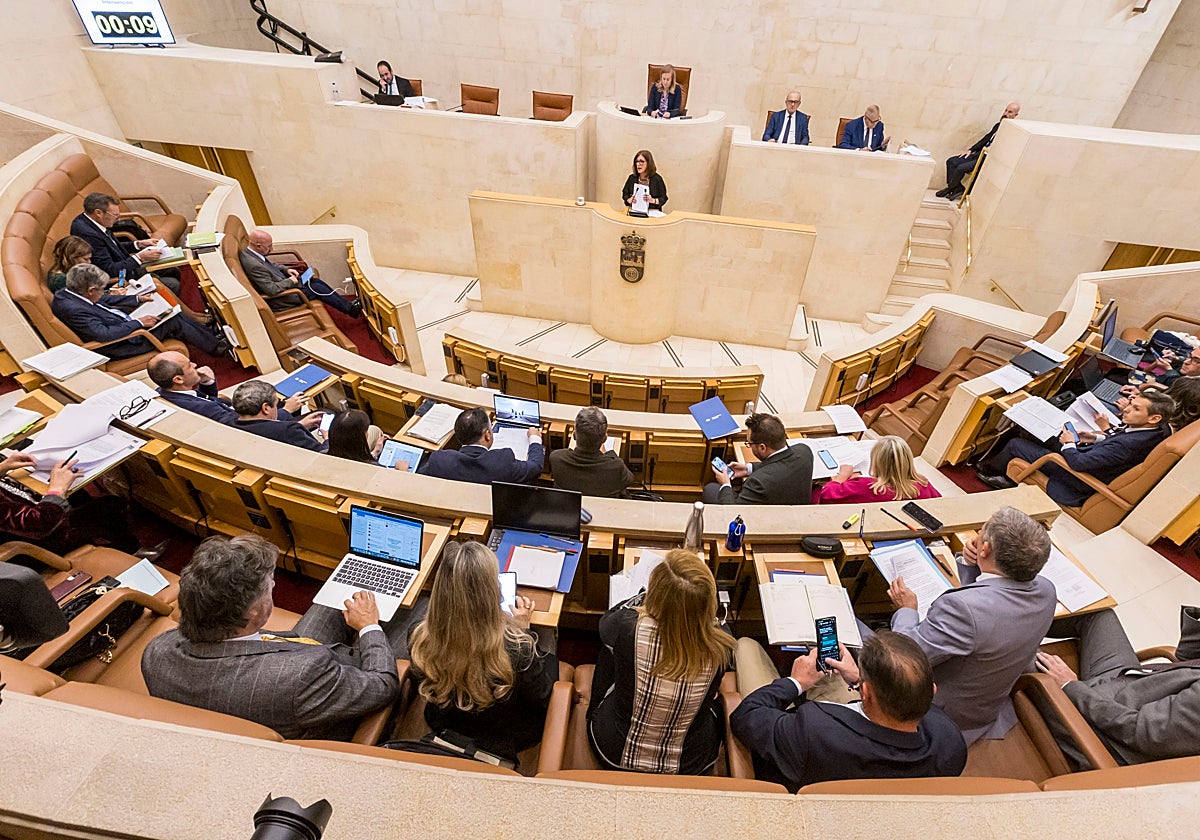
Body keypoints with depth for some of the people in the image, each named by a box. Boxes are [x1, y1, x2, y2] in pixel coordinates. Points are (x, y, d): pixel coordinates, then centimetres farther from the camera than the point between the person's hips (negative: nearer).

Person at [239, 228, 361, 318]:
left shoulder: (249, 251, 0)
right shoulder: (253, 265, -31)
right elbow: (271, 289, -30)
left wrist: (286, 269, 3)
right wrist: (290, 281, -17)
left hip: (282, 283, 10)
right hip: (277, 301, -10)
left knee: (316, 280, 6)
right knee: (317, 288, -8)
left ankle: (347, 304, 12)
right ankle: (350, 309, 5)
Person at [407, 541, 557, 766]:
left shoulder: (418, 637, -29)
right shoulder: (516, 648, -40)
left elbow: (422, 683, -4)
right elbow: (540, 699, -18)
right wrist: (524, 631, -12)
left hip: (443, 730, 3)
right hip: (503, 743, -3)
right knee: (550, 660, 20)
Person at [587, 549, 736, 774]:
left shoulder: (626, 628, -33)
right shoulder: (719, 647, -27)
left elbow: (607, 620, -5)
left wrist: (646, 597, 5)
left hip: (614, 754, 0)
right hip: (691, 766, 1)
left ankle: (596, 713, 44)